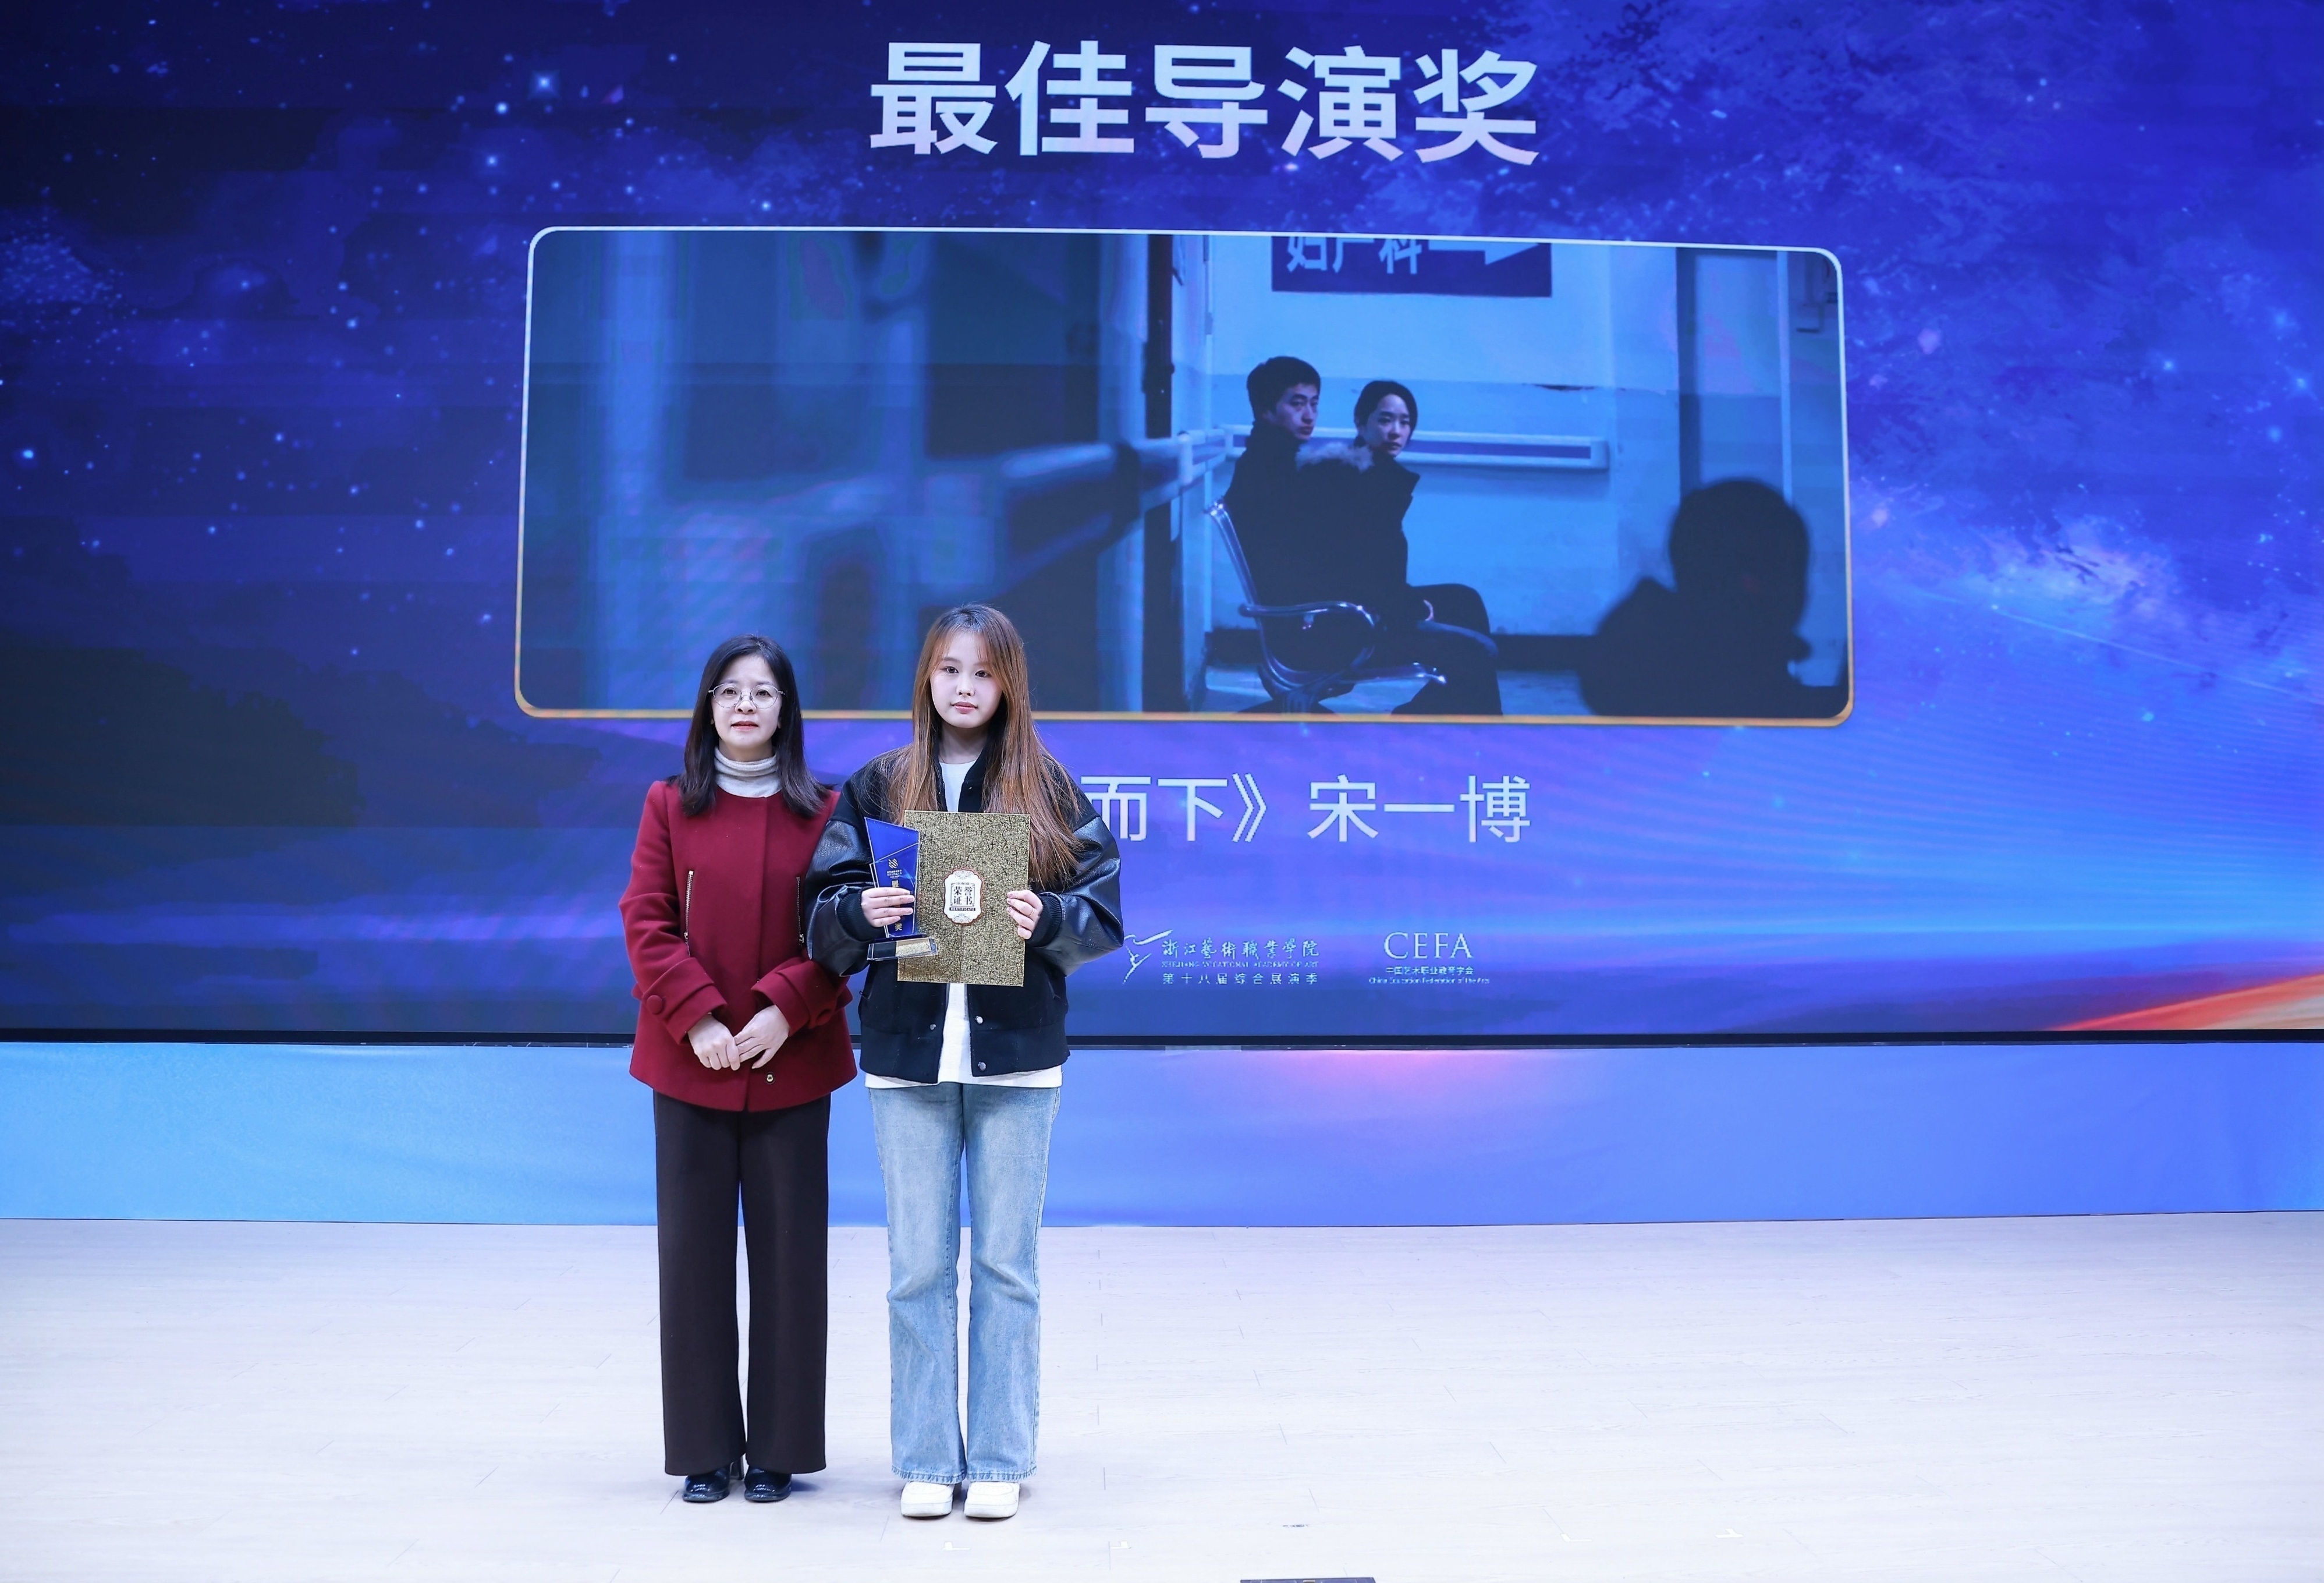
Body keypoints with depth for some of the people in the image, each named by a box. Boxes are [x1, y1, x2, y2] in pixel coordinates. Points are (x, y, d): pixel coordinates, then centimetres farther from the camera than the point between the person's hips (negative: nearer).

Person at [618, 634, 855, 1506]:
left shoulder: (825, 810, 3)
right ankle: (704, 1449, 18)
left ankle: (778, 1448, 17)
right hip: (690, 1064, 1)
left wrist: (784, 1008, -14)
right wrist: (698, 1018, -13)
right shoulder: (670, 804, 5)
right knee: (693, 1252, 5)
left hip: (792, 1065, 0)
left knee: (789, 1252, 4)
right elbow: (646, 922, -1)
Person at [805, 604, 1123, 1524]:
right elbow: (824, 913, 5)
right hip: (907, 1052, 1)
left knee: (1007, 1264, 5)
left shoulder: (1051, 791, 4)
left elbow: (1106, 913, 0)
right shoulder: (875, 788, 7)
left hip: (1015, 1054, -1)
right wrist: (861, 909, -17)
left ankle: (1001, 1462, 16)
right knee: (918, 1266, 5)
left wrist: (1046, 919, -19)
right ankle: (926, 1460, 17)